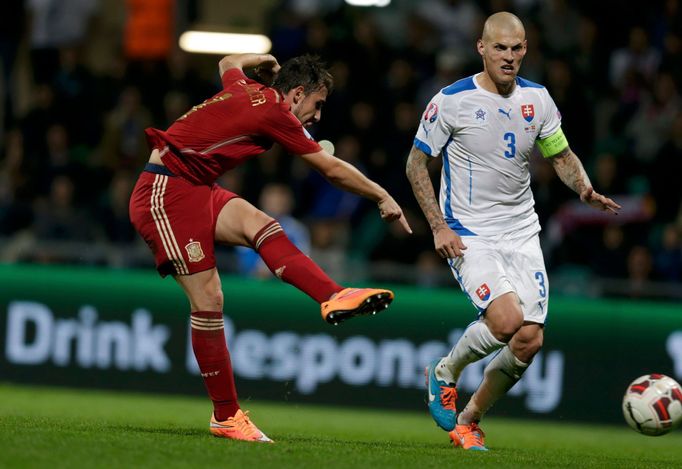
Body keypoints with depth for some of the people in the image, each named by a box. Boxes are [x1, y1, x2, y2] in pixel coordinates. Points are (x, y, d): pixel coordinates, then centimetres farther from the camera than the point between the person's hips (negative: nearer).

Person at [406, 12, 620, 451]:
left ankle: (469, 420, 18)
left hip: (522, 233, 5)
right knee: (507, 320, -25)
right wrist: (439, 226, -11)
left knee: (530, 341, -4)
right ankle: (444, 373, 5)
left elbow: (561, 155, 14)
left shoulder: (537, 99, 3)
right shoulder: (453, 101, -10)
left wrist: (586, 189, -7)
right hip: (468, 234, -5)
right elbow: (417, 163, -2)